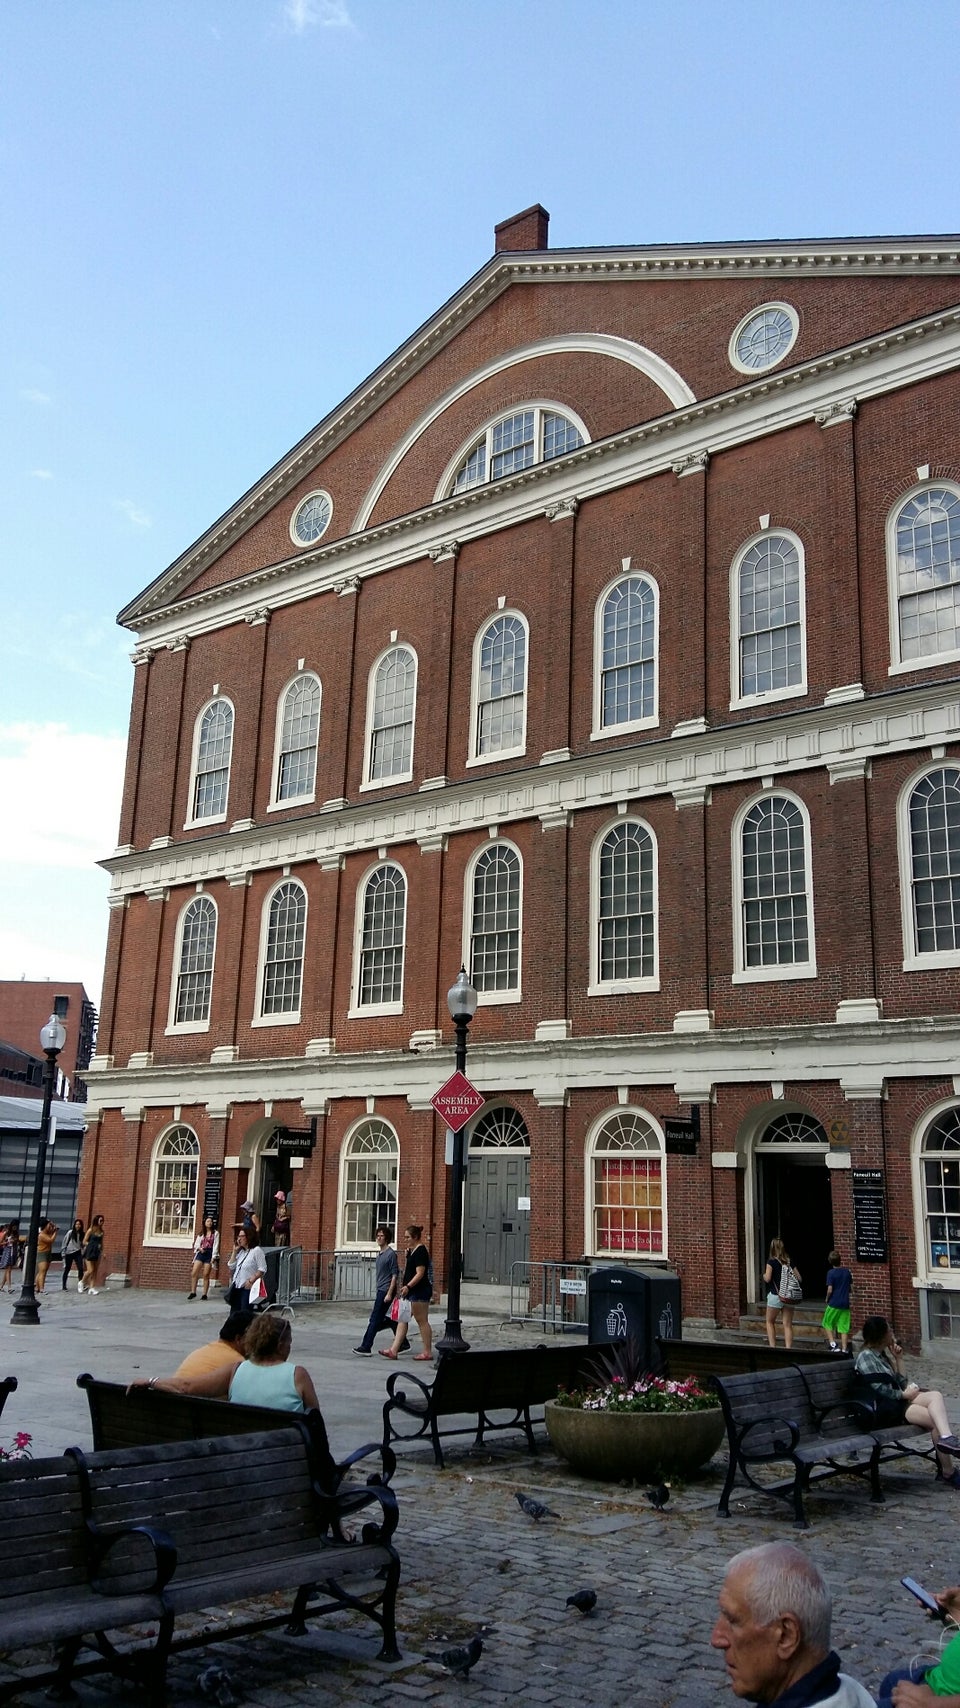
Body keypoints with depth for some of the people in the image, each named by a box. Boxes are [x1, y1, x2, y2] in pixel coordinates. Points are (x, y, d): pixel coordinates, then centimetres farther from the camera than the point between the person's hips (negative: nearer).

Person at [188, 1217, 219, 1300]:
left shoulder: (215, 1233, 3)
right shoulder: (201, 1233, 15)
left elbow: (215, 1246, -4)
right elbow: (196, 1244, 13)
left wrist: (213, 1257, -13)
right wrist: (199, 1248, -9)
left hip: (209, 1254, -4)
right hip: (201, 1253, 4)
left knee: (206, 1275, -4)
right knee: (194, 1273, -8)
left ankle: (204, 1294, 4)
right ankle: (193, 1292, -1)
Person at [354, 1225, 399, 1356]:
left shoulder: (391, 1254, -12)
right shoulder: (379, 1254, 14)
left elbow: (395, 1275, -15)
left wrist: (389, 1293, -19)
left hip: (386, 1290, -9)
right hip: (380, 1290, 9)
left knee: (375, 1319, -8)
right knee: (384, 1319, 12)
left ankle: (366, 1348, -6)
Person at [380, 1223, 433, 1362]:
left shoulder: (420, 1251, -15)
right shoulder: (411, 1250, 15)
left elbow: (420, 1273, -22)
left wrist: (408, 1286, -27)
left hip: (420, 1291, -10)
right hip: (410, 1291, 10)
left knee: (422, 1321, -2)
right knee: (402, 1319, 6)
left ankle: (428, 1352, 6)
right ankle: (394, 1350, 5)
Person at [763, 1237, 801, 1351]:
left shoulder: (771, 1261, -7)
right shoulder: (789, 1262, 7)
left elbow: (767, 1278, -15)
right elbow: (798, 1278, 7)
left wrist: (764, 1275, 7)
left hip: (775, 1295, -4)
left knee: (770, 1322, 13)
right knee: (788, 1325, 6)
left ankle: (772, 1346, 5)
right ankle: (788, 1348, -1)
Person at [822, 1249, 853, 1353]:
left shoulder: (831, 1273, -11)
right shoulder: (846, 1271, 3)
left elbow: (830, 1290, -15)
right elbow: (851, 1283, 21)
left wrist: (827, 1299, 2)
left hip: (834, 1303, -4)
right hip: (845, 1304, 4)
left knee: (827, 1324, 12)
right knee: (844, 1328, 7)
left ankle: (833, 1344, -2)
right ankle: (844, 1349, 3)